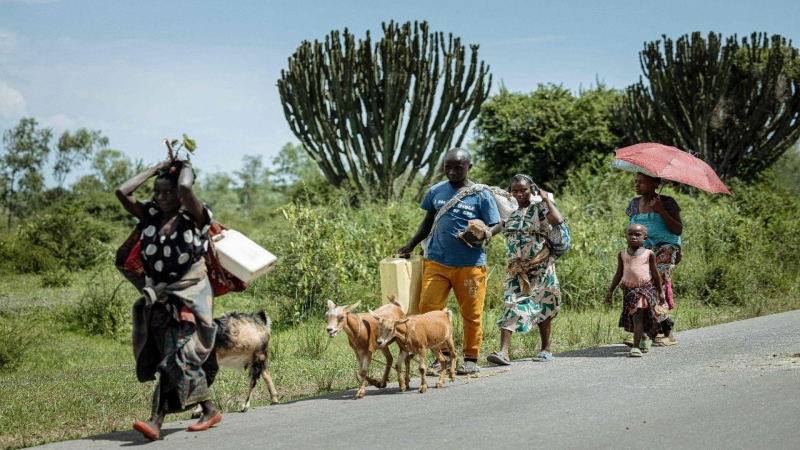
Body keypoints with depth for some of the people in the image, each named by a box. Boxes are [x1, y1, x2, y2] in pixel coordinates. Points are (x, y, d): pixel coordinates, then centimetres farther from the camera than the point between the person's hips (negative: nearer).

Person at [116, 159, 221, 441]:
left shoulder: (194, 217, -5)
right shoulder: (151, 216, 10)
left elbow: (185, 188, -24)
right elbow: (123, 192, 1)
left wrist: (186, 168, -3)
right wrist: (155, 169, 6)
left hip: (189, 297, -6)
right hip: (159, 298, 6)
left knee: (177, 357, -15)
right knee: (168, 359, 3)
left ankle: (156, 421, -21)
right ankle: (209, 411, 13)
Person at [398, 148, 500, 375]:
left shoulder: (481, 195, -3)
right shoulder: (436, 192, 8)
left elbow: (494, 227, 0)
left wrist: (480, 236, -21)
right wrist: (410, 245, 14)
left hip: (470, 264, -3)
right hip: (437, 261, 3)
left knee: (471, 313, 3)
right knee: (428, 307, -5)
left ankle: (471, 358, 19)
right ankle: (444, 353, 10)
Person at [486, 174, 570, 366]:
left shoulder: (540, 208, -5)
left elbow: (558, 221, -22)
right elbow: (498, 226, 19)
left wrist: (546, 199, -15)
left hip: (540, 267, -3)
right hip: (516, 269, 3)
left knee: (543, 307, 8)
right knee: (510, 305, -10)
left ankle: (546, 349, 22)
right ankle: (503, 352, -18)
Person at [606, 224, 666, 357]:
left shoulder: (649, 254, -1)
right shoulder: (622, 254, 6)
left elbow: (655, 274, 7)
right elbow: (619, 274, 13)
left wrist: (660, 292, 9)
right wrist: (610, 291, 9)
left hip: (644, 288, -4)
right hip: (628, 289, 4)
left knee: (638, 318, -13)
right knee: (631, 318, 11)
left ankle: (636, 346, -14)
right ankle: (645, 338, 35)